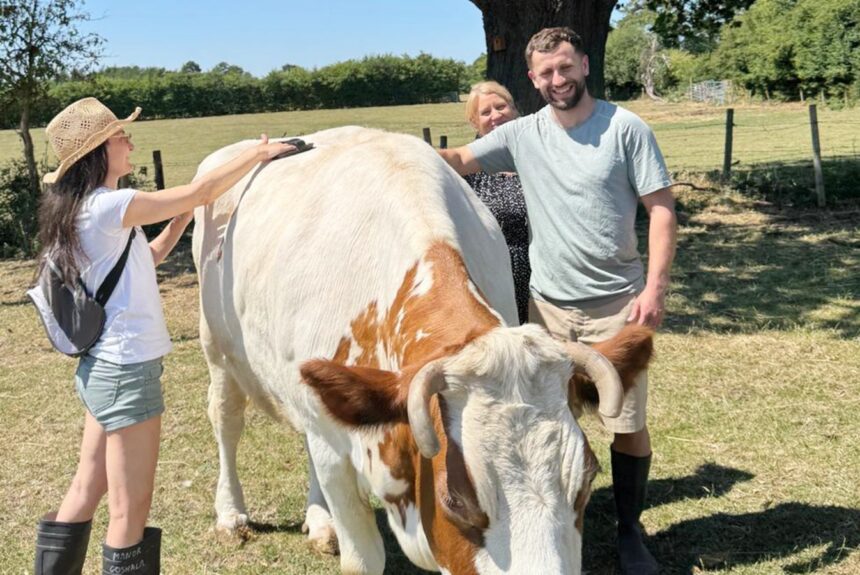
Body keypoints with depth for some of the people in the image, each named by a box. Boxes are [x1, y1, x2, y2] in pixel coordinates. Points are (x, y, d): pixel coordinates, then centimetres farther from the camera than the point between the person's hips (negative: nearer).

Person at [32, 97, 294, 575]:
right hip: (127, 370, -10)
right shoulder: (106, 206, -17)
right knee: (130, 510, 0)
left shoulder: (76, 211, 11)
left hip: (101, 367, 10)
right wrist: (259, 153, -5)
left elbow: (144, 259, 20)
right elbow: (202, 191, -15)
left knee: (86, 491, 18)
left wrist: (183, 217, 11)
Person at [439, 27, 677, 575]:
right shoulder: (522, 134, 3)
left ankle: (630, 531, 23)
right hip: (548, 304, 3)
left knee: (628, 423, 4)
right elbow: (459, 159, 6)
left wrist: (655, 287, -13)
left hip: (617, 303, -2)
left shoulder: (627, 128, -5)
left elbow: (661, 208, -6)